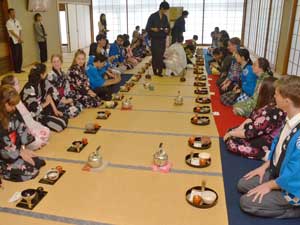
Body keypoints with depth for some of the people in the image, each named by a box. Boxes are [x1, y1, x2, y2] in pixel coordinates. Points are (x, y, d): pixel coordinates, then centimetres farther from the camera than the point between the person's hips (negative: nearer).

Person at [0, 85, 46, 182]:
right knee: (30, 170, -18)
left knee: (37, 162, -9)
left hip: (16, 148, 7)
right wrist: (20, 153, -15)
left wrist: (23, 148, -5)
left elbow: (22, 129, 5)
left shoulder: (13, 112, 2)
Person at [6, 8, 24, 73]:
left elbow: (20, 31, 8)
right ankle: (16, 70, 5)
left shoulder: (17, 21, 11)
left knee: (20, 55, 7)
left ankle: (19, 69, 17)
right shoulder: (8, 22, -8)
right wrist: (19, 38, -15)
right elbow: (12, 32, -14)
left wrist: (20, 38, -6)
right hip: (13, 40, -6)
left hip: (19, 40, 6)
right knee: (15, 55, -3)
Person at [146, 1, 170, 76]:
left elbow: (168, 26, 16)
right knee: (155, 56, -1)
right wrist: (153, 29, -27)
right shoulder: (153, 16, -7)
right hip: (155, 40, -4)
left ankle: (160, 71, 9)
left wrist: (167, 30, -7)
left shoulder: (165, 17, 8)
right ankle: (155, 70, 10)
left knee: (161, 56, 3)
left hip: (162, 40, 4)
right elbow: (147, 28, -8)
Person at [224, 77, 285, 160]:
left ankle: (265, 155, -13)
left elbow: (250, 133, -25)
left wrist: (231, 133, -9)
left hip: (267, 143, -10)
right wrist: (236, 130, -3)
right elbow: (251, 118, 7)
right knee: (232, 131, 10)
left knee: (231, 142, -16)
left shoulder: (271, 112, -32)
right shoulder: (266, 104, -4)